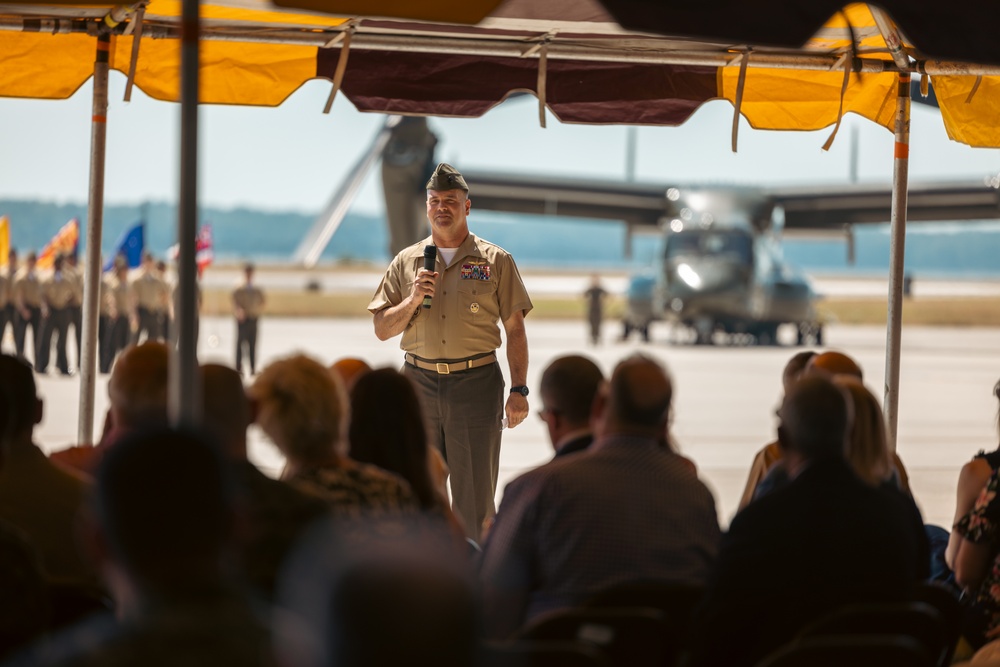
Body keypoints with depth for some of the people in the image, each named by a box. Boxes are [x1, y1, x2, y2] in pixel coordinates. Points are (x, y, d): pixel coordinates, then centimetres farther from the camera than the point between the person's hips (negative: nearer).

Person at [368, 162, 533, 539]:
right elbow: (382, 330, 11)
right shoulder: (407, 262, 11)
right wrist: (412, 300, -8)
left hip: (476, 383, -3)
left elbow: (515, 329, 4)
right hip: (419, 381, 3)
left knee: (475, 494, -3)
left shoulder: (495, 261, 4)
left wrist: (519, 390, -4)